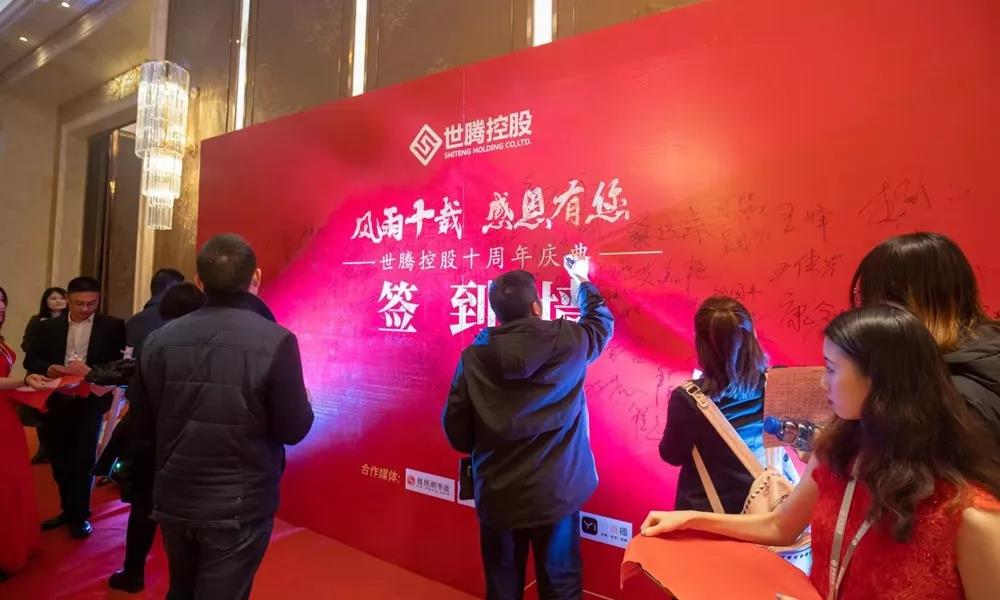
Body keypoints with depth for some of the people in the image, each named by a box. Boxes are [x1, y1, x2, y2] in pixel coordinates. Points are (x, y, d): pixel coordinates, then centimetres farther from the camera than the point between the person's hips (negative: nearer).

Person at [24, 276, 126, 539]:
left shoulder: (113, 326, -3)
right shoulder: (49, 326, 8)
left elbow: (121, 363, -8)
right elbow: (30, 359, 6)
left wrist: (91, 371, -23)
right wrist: (48, 368, -15)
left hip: (90, 403, -4)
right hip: (56, 403, 4)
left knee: (83, 462, 3)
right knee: (60, 462, 15)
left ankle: (80, 515, 20)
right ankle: (68, 510, 34)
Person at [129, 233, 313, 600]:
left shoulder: (159, 340, -5)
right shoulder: (275, 341, -20)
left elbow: (143, 426, 5)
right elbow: (294, 429, -15)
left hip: (173, 499, 5)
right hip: (239, 507, -5)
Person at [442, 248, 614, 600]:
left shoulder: (474, 356, -10)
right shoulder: (569, 342, -10)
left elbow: (456, 430, -5)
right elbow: (601, 322, 13)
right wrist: (582, 280, 29)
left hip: (497, 495, 1)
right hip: (556, 492, 0)